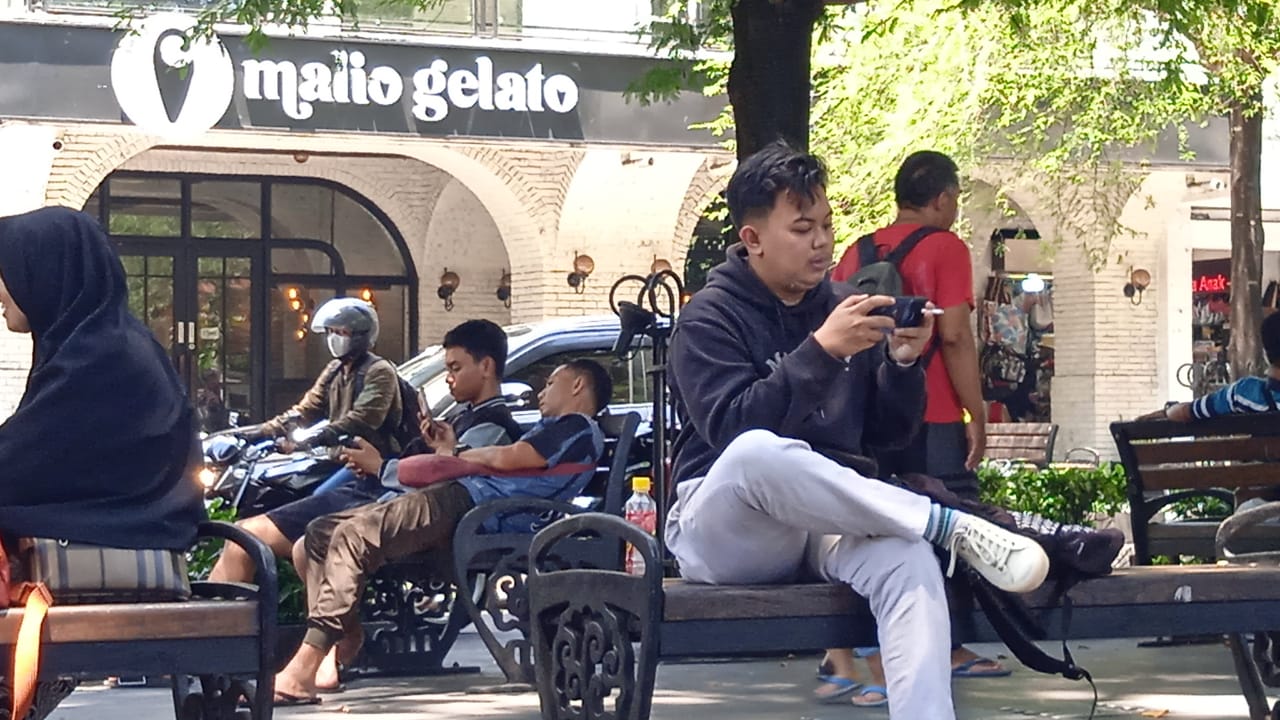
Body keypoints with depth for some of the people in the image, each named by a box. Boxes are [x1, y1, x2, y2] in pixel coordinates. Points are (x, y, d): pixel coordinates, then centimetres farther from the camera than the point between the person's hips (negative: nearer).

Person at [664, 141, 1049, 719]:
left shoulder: (843, 310, 13)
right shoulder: (709, 318, -3)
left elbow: (890, 434, 13)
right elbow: (731, 428, -20)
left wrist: (903, 363, -6)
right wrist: (821, 351, -24)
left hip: (828, 522, 4)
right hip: (724, 530, -4)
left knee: (908, 556, -31)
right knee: (759, 452, -39)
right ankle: (954, 528, -30)